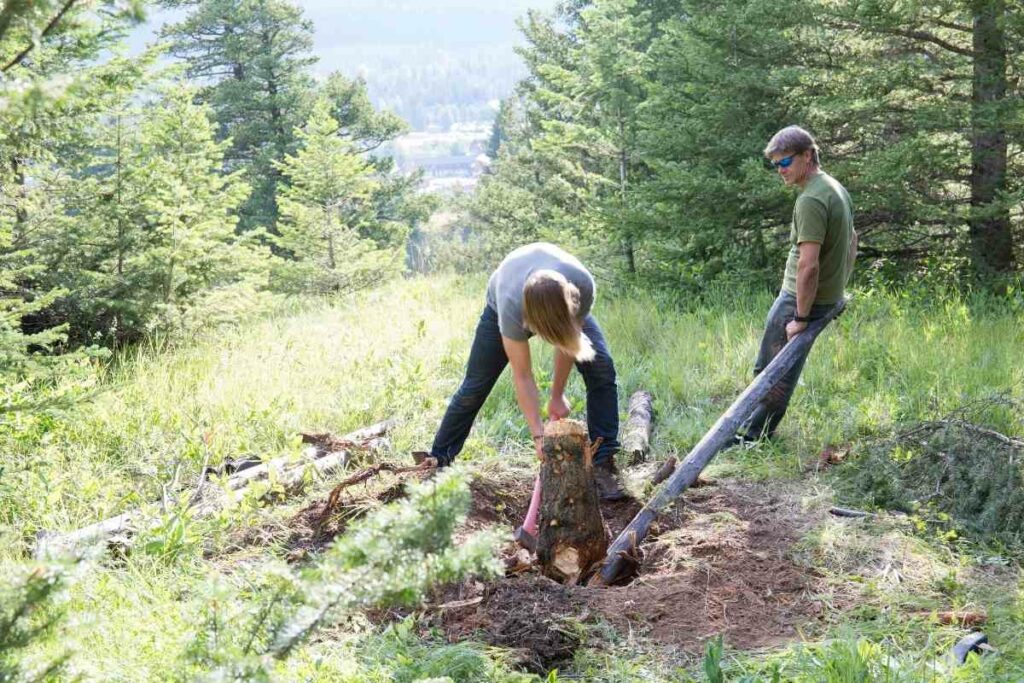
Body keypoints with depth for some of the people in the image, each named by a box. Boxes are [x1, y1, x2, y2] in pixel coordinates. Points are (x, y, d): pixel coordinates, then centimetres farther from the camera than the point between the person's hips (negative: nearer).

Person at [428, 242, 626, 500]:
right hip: (500, 302, -2)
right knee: (475, 386, -3)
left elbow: (567, 341, -21)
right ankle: (438, 461, 12)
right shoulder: (511, 307, -45)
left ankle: (603, 465, -12)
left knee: (602, 370, -16)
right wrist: (538, 435, -39)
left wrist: (557, 396, -16)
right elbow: (522, 377, -36)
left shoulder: (583, 286, -41)